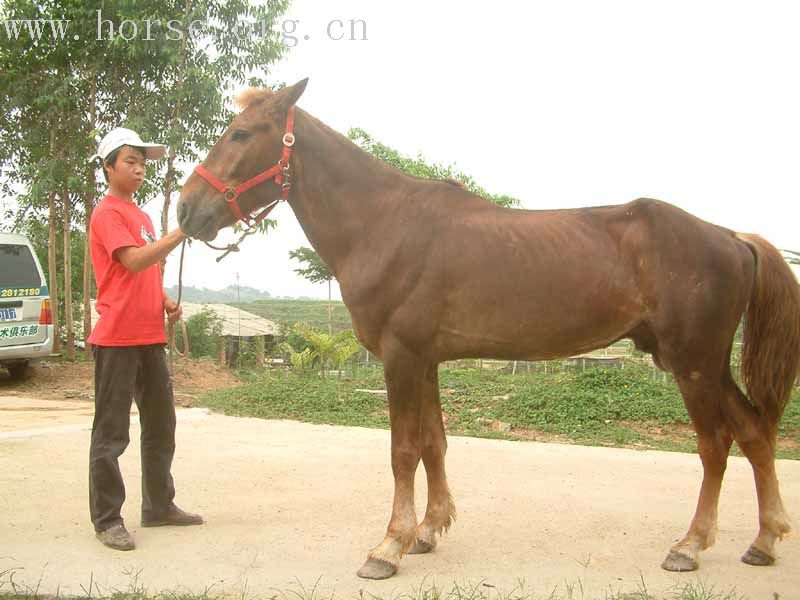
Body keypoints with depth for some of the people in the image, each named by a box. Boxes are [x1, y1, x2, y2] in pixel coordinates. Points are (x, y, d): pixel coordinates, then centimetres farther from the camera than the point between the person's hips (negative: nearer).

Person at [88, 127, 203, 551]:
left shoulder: (140, 215, 18)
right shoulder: (107, 213, -8)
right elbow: (134, 261, -23)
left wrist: (166, 301, 8)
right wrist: (182, 231, -25)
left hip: (150, 335, 9)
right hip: (117, 337, -9)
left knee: (161, 424, 14)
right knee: (112, 429, -3)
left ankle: (159, 505, 25)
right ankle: (107, 519, 5)